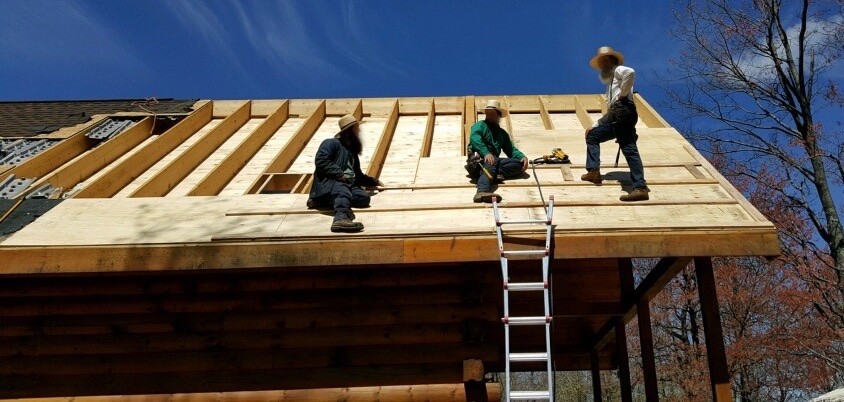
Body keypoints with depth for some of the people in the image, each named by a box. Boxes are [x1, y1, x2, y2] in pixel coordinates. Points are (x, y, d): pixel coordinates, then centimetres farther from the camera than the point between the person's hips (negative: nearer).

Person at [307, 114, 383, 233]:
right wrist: (339, 174, -18)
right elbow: (321, 161, -13)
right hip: (329, 182, -7)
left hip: (347, 185, 7)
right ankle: (341, 219, -70)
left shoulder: (353, 151, 30)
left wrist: (374, 181, 38)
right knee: (343, 192, -40)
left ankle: (325, 201, -21)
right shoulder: (331, 143, 5)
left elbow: (358, 175, 39)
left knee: (364, 197, -21)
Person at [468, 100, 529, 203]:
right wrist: (486, 153, -30)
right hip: (480, 158, -6)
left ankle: (495, 173, -36)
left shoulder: (502, 133, 30)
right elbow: (474, 138, -11)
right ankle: (482, 192, -66)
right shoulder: (480, 125, 12)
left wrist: (522, 157, -4)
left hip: (495, 159, 6)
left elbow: (511, 149, 20)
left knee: (520, 164, -14)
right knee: (491, 163, -40)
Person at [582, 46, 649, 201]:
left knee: (629, 149, -13)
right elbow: (610, 111, 33)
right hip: (615, 117, 9)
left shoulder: (619, 70, 10)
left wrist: (623, 94, -11)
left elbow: (631, 72, -17)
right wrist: (594, 125, 29)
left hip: (623, 111, -9)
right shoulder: (610, 84, 35)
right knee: (592, 136, 9)